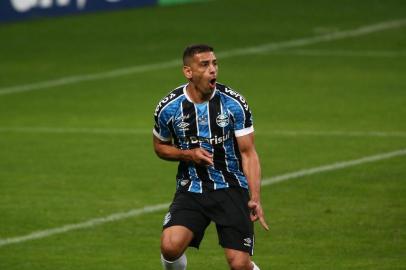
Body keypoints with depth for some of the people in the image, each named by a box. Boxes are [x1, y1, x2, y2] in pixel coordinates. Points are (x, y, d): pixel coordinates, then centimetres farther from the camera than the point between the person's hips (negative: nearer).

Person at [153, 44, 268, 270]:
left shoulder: (234, 104, -8)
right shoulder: (169, 108, -5)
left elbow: (248, 153, -5)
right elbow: (160, 147, 12)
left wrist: (255, 199, -17)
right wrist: (188, 154, -10)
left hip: (231, 187, -1)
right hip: (191, 189, 1)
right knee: (170, 247, -23)